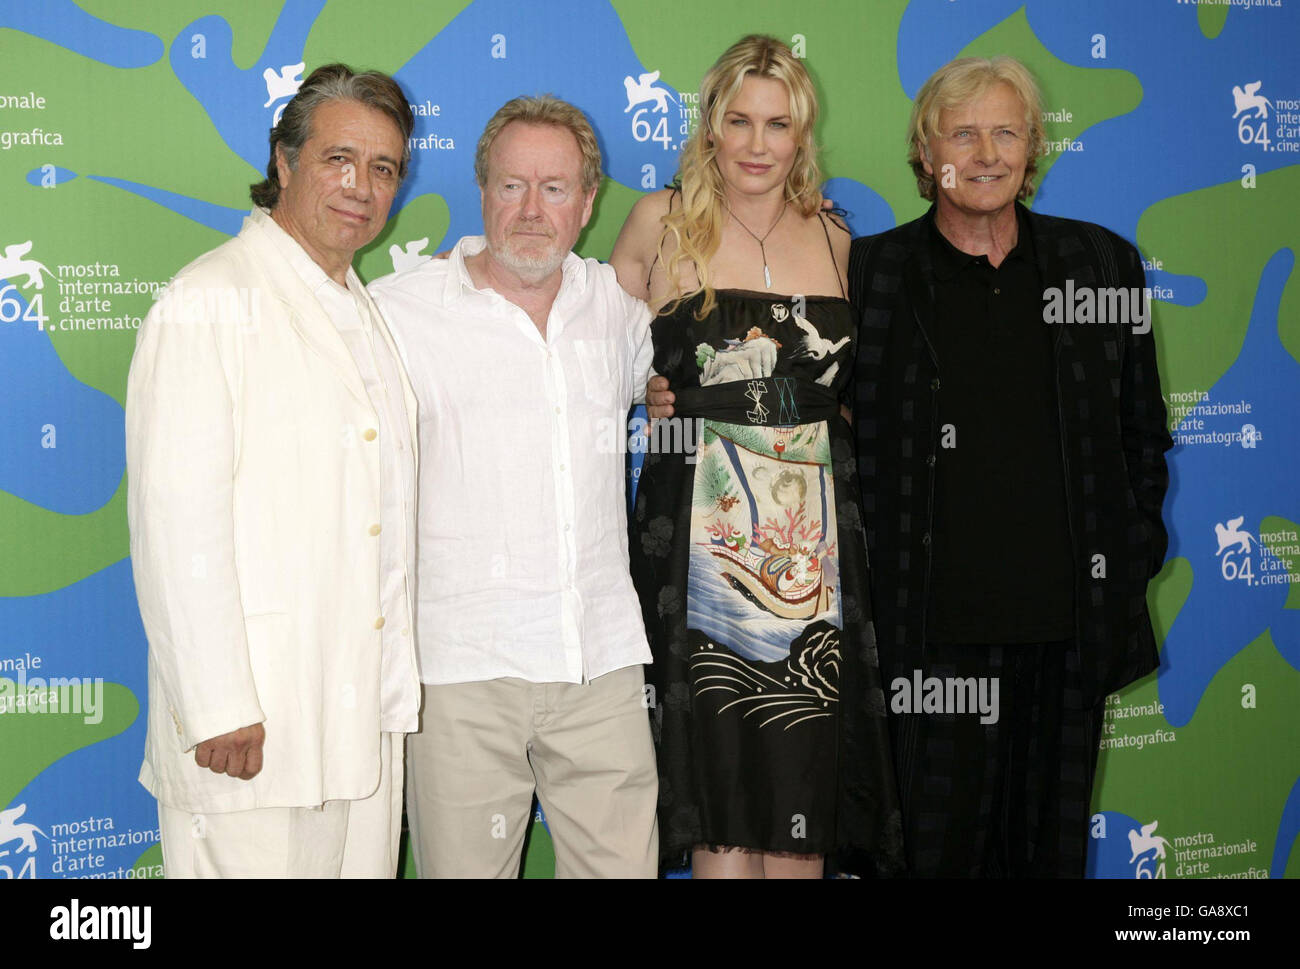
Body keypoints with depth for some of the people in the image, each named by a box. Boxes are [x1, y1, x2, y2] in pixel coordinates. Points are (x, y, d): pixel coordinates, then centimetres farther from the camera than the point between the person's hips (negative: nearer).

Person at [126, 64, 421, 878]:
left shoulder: (369, 314, 17)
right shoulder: (210, 301, -10)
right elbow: (177, 516, -17)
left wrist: (395, 683, 17)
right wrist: (217, 708, -20)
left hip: (369, 716, 8)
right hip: (255, 721, -7)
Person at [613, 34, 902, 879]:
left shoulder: (833, 238, 11)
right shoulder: (661, 222, 3)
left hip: (813, 534, 3)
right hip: (700, 532, -3)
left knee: (805, 776, 5)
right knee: (719, 773, -1)